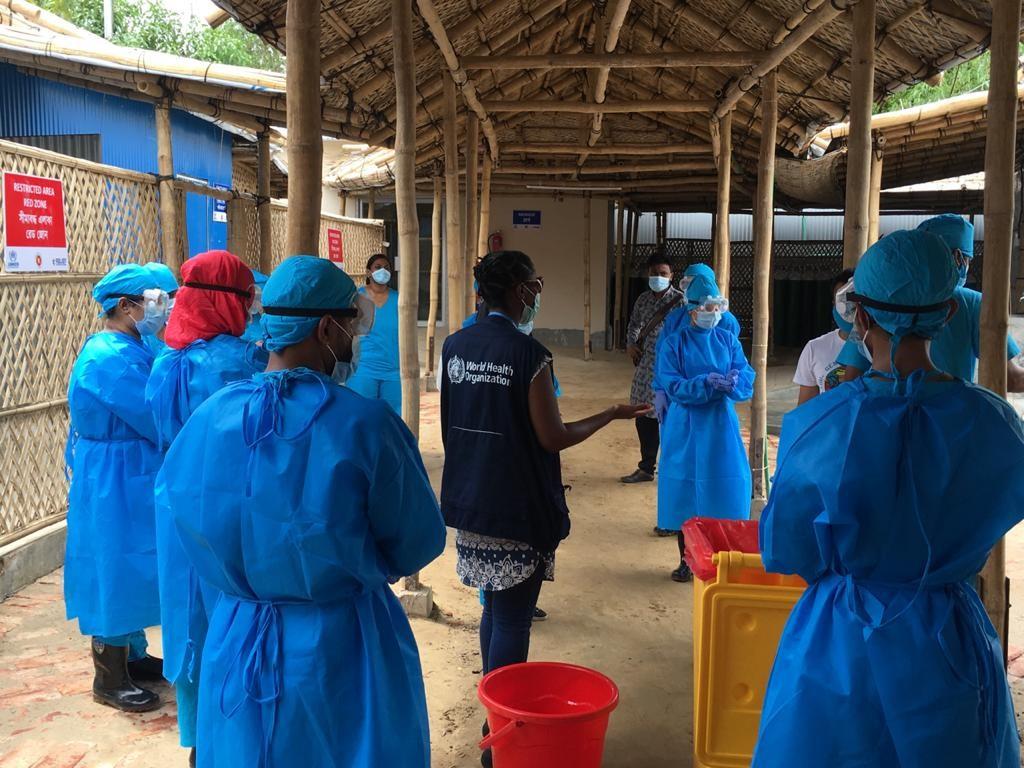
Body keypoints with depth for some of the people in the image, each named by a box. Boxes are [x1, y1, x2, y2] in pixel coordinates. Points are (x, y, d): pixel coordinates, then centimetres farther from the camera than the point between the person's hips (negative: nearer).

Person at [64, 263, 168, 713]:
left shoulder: (124, 351, 10)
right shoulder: (113, 360, -23)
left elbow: (145, 411, 12)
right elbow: (158, 420, -23)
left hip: (129, 479, 10)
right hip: (116, 483, -10)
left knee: (131, 567, 19)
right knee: (116, 570, 0)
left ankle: (132, 656, 33)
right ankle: (109, 679, 12)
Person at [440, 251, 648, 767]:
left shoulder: (454, 346, 4)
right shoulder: (528, 353, -17)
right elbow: (553, 438, -14)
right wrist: (611, 416, -2)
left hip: (471, 501, 7)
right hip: (517, 509, -7)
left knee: (493, 608, 20)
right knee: (511, 620, 3)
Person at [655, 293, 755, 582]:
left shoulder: (728, 339, 6)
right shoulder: (673, 343, -3)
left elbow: (747, 374, -2)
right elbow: (671, 386, -12)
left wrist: (733, 382, -25)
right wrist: (706, 382, -26)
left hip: (721, 427, 2)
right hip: (685, 428, -2)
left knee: (723, 492, 3)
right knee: (685, 493, 4)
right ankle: (686, 561, 17)